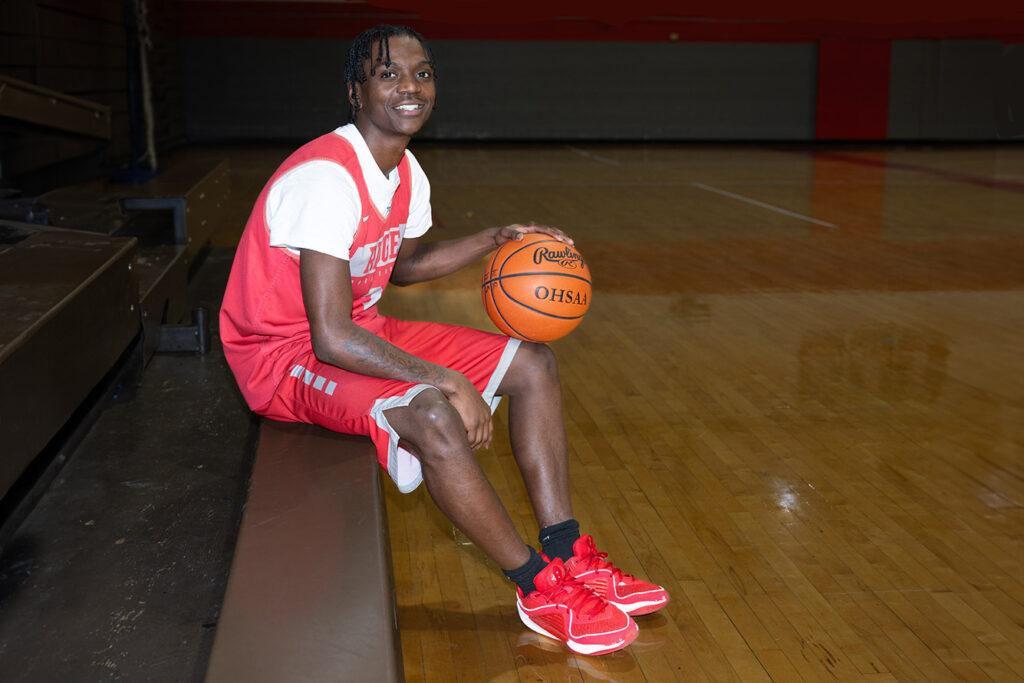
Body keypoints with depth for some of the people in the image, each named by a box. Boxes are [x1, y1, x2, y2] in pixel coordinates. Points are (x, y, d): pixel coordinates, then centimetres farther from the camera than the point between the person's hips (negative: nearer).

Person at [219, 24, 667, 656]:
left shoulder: (408, 175, 3)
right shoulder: (327, 178, -27)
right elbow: (332, 338, -31)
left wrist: (498, 241, 9)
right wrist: (446, 380, -28)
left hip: (365, 329, 10)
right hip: (287, 358, -10)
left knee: (533, 364, 2)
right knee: (432, 414, -36)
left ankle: (568, 556, 1)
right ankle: (539, 589, -16)